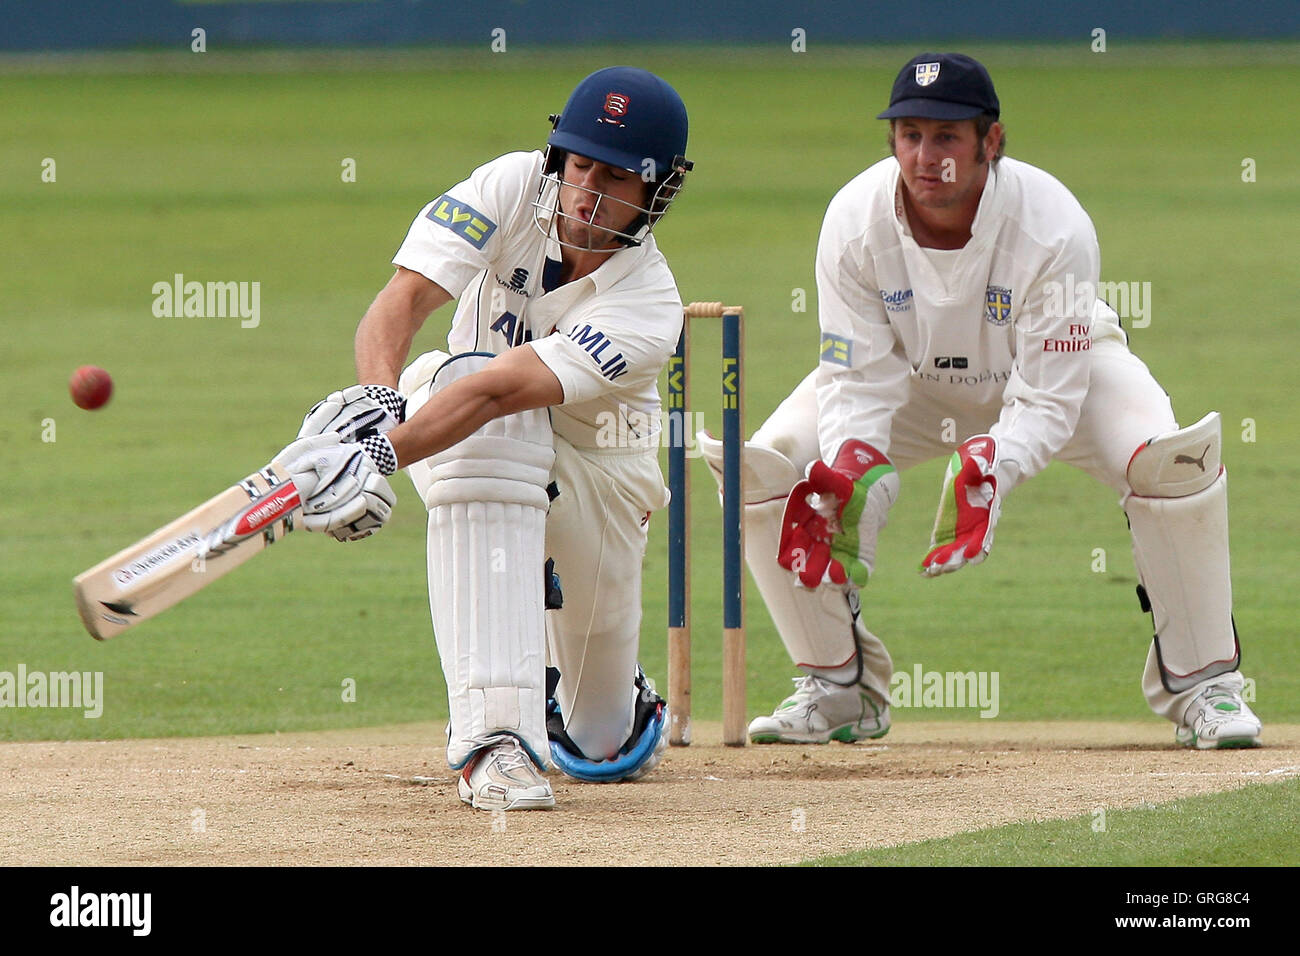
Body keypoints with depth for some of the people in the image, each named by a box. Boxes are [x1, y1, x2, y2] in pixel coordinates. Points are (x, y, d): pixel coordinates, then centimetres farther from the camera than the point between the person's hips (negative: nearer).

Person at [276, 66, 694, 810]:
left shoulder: (649, 308, -29)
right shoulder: (514, 187, -21)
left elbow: (502, 391, -45)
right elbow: (402, 300, -33)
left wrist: (382, 453, -58)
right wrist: (377, 394, -55)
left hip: (596, 471, 0)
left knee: (605, 753, -1)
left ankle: (611, 697, 44)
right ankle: (496, 730, -44)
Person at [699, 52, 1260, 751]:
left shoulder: (1054, 227, -34)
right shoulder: (853, 222, -28)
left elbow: (1048, 401, -33)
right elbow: (858, 381, -23)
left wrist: (989, 470, -53)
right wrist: (851, 471, -44)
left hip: (1057, 366, -2)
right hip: (908, 376, 2)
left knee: (1170, 457, -30)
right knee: (763, 468, -19)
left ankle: (1201, 684, -12)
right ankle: (840, 686, 1)